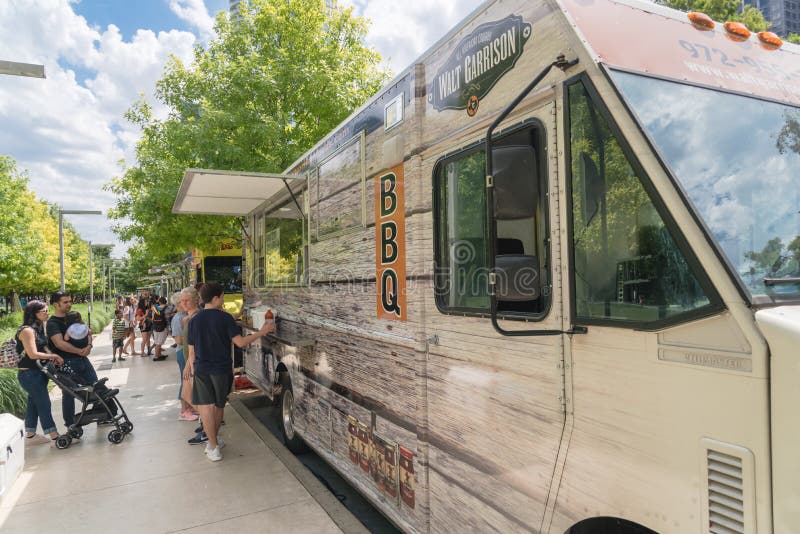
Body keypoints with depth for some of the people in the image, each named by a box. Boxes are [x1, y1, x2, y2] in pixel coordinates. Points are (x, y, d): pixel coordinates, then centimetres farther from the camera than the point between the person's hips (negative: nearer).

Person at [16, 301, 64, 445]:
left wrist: (52, 357, -1)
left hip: (37, 372, 9)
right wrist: (53, 356, -13)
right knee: (44, 404, -6)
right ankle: (55, 438, -1)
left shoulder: (38, 328, 10)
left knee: (34, 403, 16)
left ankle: (30, 436, 27)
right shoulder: (27, 330, -19)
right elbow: (33, 354, -23)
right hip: (29, 374, -9)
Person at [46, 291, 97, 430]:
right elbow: (60, 343, -22)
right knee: (69, 393, 5)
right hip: (67, 362, -6)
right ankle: (70, 424, 18)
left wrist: (89, 346, -7)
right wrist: (80, 351, -20)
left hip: (82, 358, 7)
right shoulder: (52, 323, -10)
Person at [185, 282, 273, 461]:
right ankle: (213, 441, 32)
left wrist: (191, 366, 18)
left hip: (202, 370, 1)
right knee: (219, 405, 17)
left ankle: (214, 448, 5)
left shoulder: (194, 320, -2)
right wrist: (262, 332, -11)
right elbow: (240, 342, -19)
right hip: (222, 369, -1)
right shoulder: (225, 317, -12)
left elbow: (192, 350, 3)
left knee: (205, 406, 6)